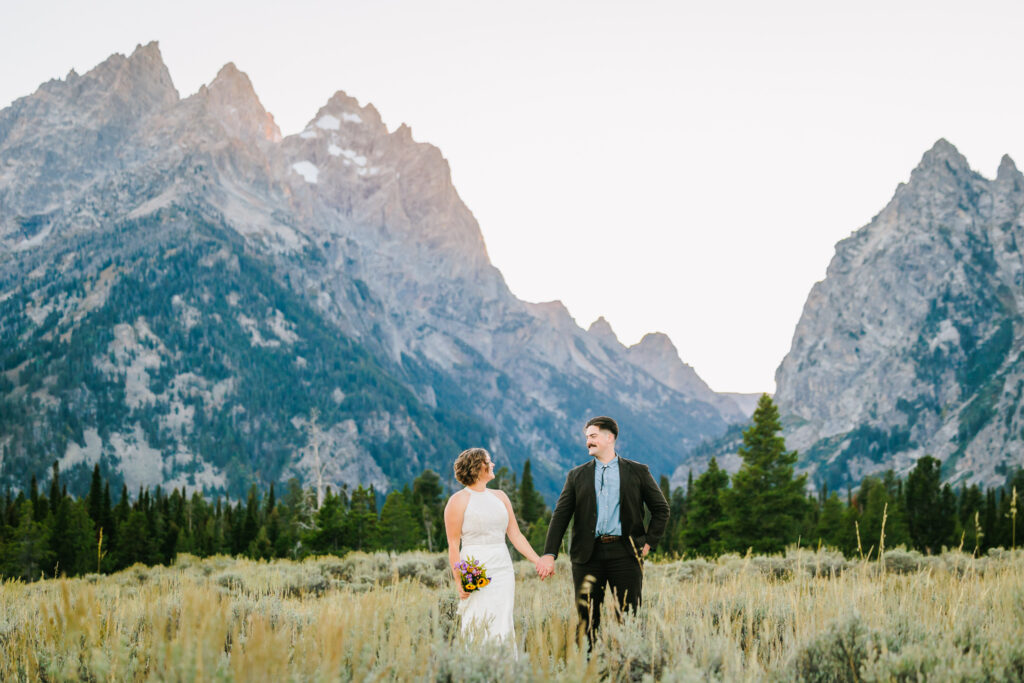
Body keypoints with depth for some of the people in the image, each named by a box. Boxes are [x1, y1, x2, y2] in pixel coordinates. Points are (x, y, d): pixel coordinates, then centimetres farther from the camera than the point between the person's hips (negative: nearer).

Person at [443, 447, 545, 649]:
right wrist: (458, 580, -12)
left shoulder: (499, 496, 15)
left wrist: (537, 561, 4)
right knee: (478, 628, -7)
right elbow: (453, 545, -4)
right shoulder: (459, 500, -1)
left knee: (502, 629, -1)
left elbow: (515, 535, 14)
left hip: (503, 570, 5)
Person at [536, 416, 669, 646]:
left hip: (625, 553, -1)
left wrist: (649, 542, 3)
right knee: (587, 619, 3)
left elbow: (661, 508, 13)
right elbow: (560, 515, 5)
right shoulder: (577, 475, 11)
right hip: (588, 555, 2)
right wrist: (549, 554, -6)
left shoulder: (638, 472, 8)